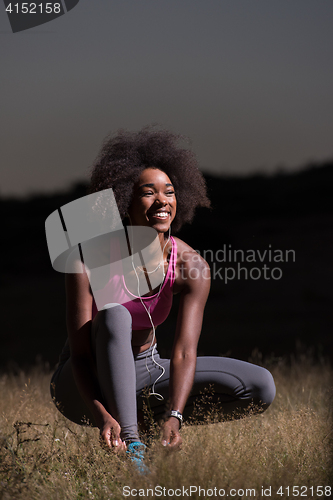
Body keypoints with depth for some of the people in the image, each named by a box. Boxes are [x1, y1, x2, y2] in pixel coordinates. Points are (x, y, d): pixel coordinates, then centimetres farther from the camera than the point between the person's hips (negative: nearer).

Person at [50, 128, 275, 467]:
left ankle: (155, 420, 2)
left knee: (261, 388, -12)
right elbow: (80, 353, -27)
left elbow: (184, 352, -23)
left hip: (142, 373, 4)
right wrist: (102, 416, -44)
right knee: (114, 315, -37)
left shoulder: (191, 266, -15)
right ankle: (130, 445, -37)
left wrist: (173, 418, -41)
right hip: (83, 387, -4)